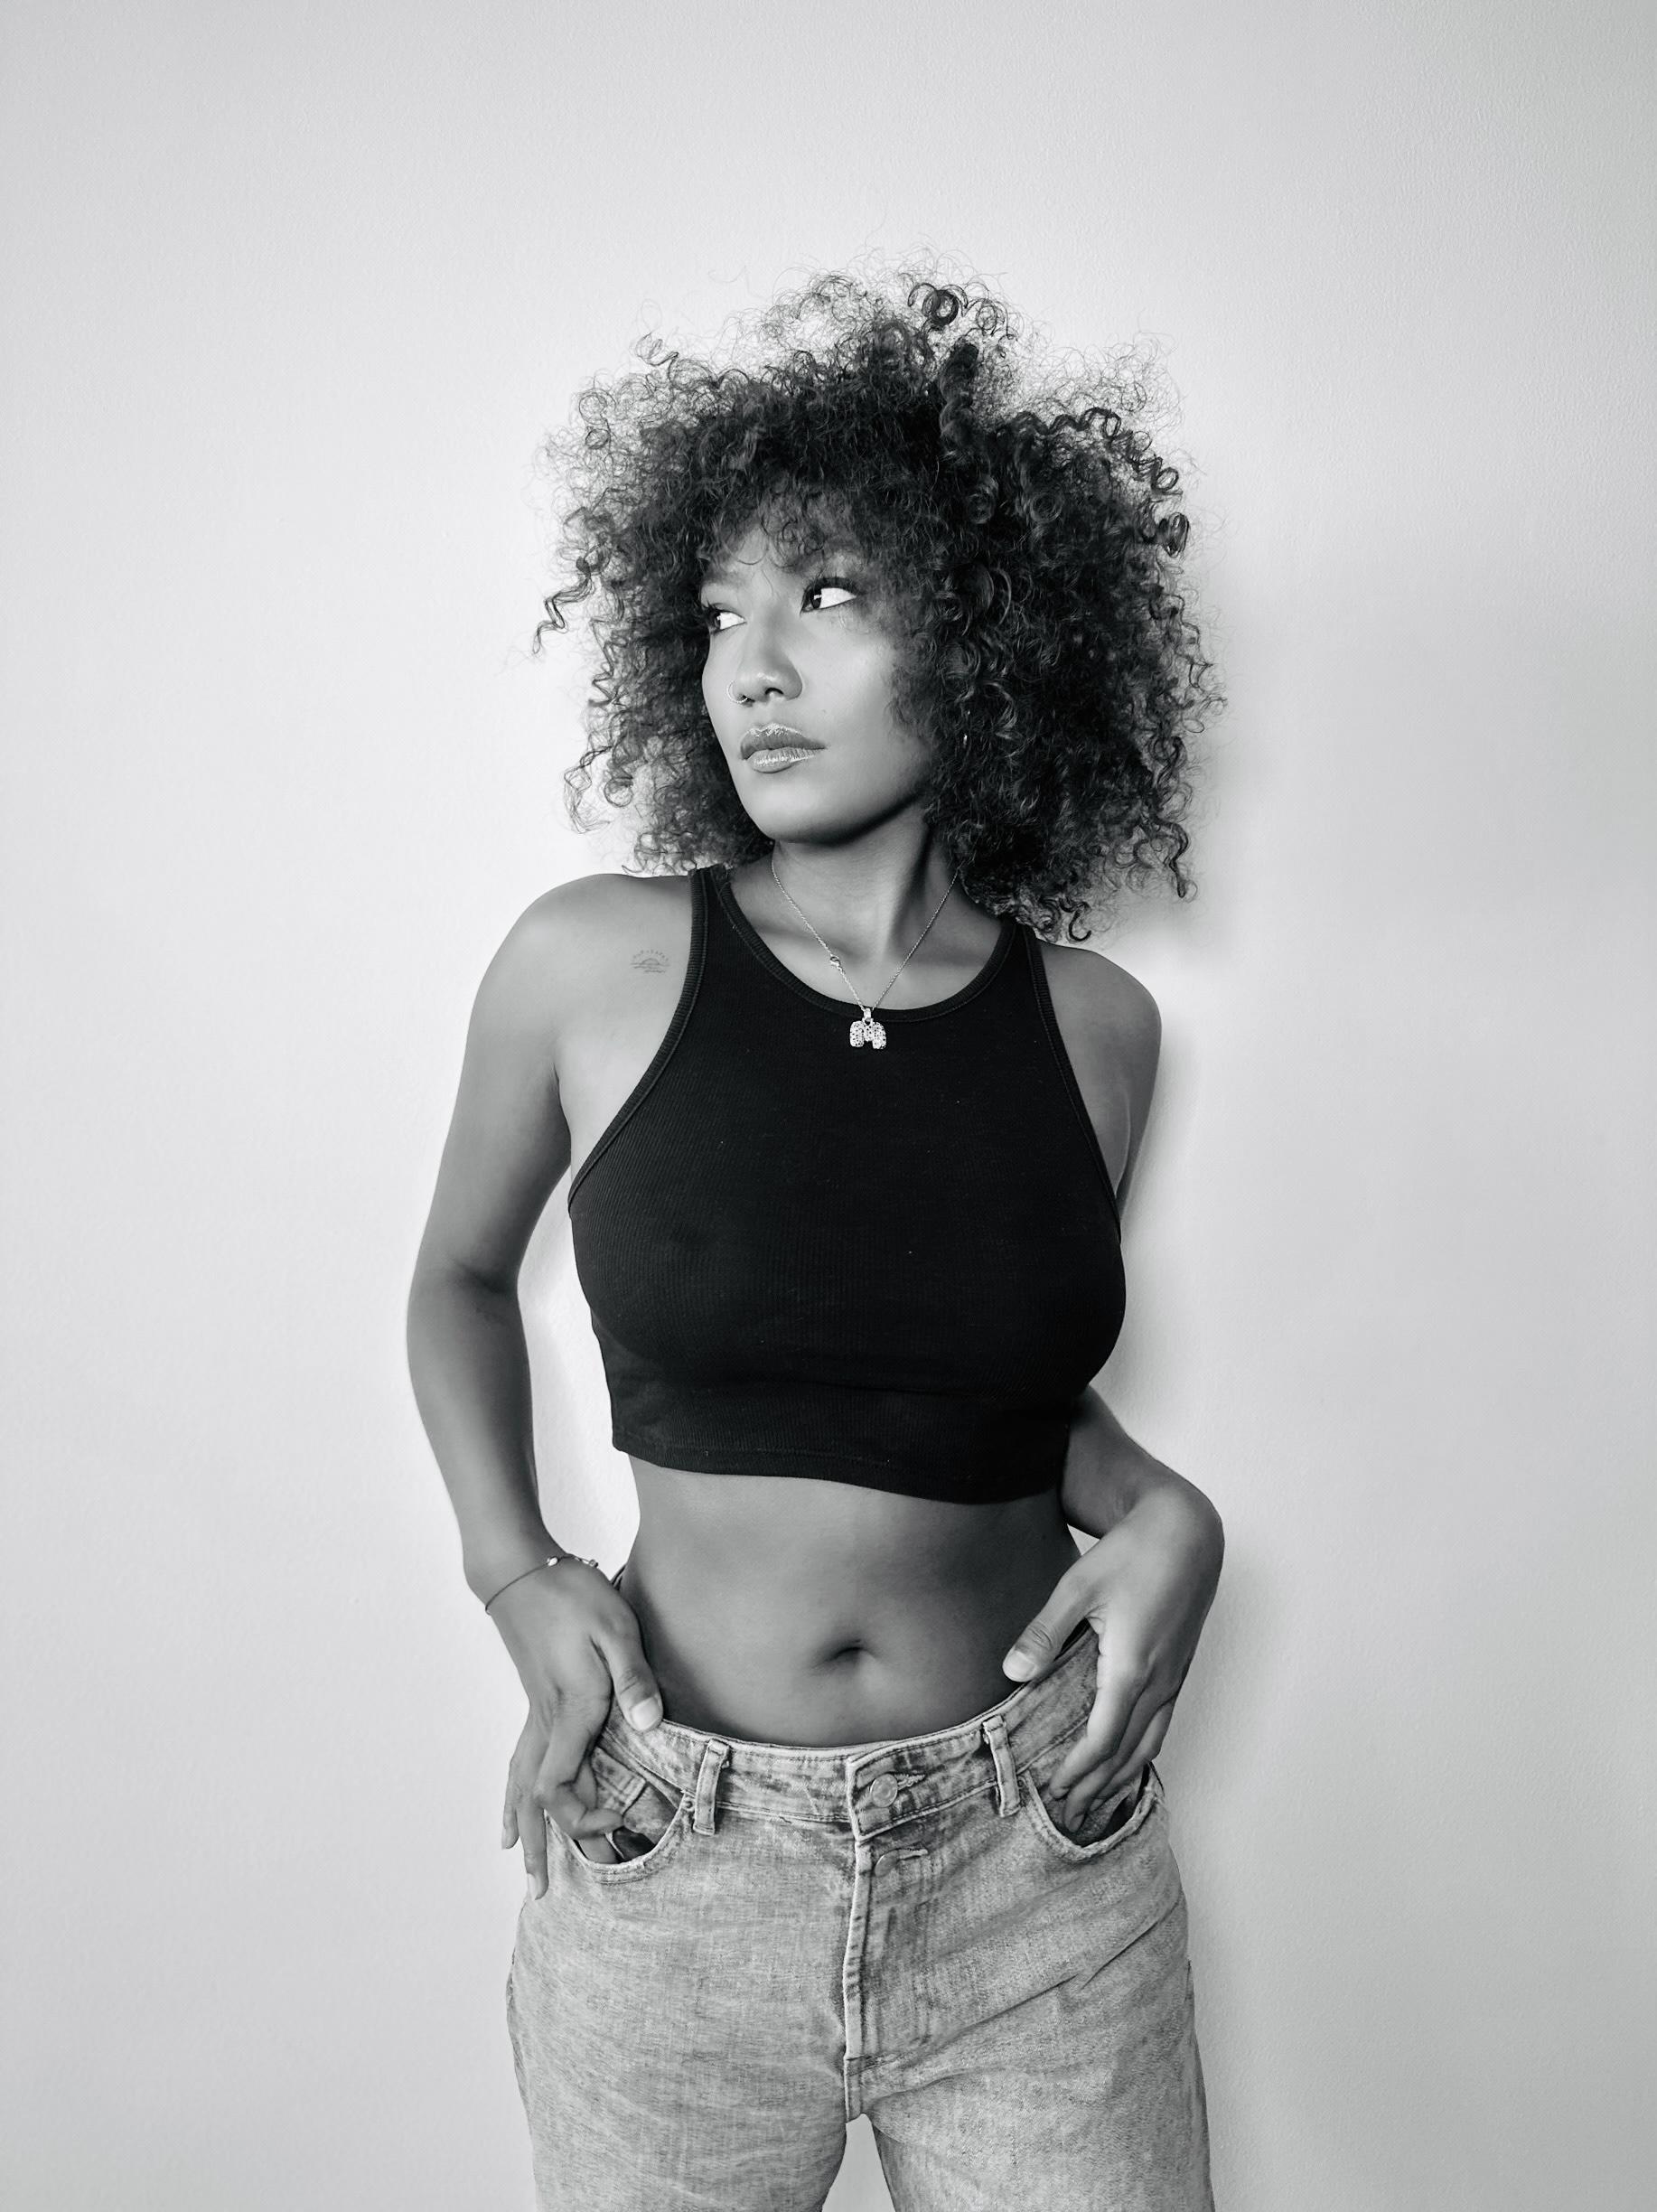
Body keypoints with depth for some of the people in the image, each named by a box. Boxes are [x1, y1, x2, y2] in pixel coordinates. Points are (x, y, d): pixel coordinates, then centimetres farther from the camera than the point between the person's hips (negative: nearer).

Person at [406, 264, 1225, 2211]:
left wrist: (1160, 1510, -6)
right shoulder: (590, 966, -9)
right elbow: (460, 1277, 8)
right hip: (667, 1867, 0)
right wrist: (514, 1568, -6)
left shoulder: (1095, 1025, -4)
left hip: (1043, 1873, 1)